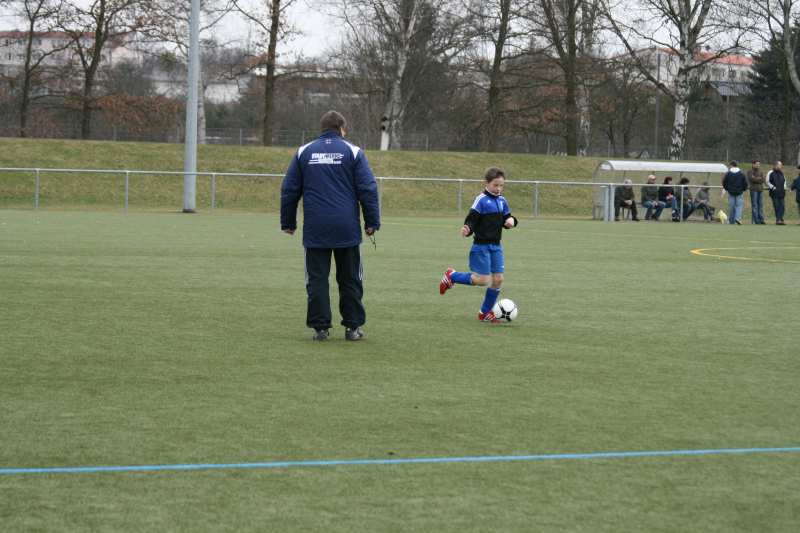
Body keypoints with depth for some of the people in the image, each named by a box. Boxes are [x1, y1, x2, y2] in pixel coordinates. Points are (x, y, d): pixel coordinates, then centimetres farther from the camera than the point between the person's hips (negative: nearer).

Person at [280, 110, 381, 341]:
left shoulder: (304, 152, 8)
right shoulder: (353, 152, 2)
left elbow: (289, 190, 9)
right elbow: (368, 190, -3)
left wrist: (288, 222, 17)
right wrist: (372, 222, 2)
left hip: (315, 230, 1)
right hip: (347, 230, -1)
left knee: (317, 279, 4)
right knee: (349, 279, 8)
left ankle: (320, 327, 1)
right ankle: (353, 326, 9)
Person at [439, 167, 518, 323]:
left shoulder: (502, 201, 9)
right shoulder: (481, 200, -12)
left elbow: (506, 219, 18)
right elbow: (471, 220, -16)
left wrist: (511, 220, -6)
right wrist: (467, 230, -37)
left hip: (496, 246, 7)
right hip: (481, 246, -7)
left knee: (498, 279, 2)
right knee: (483, 280, -10)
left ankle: (485, 313, 16)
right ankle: (451, 276, 13)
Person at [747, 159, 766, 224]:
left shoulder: (761, 171, 16)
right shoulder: (750, 171, 0)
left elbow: (763, 180, 2)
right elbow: (752, 179, -16)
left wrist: (756, 178, -8)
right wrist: (759, 178, -6)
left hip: (760, 190, 5)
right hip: (754, 190, -5)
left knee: (761, 205, 3)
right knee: (754, 205, -7)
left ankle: (761, 220, 3)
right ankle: (756, 220, -8)